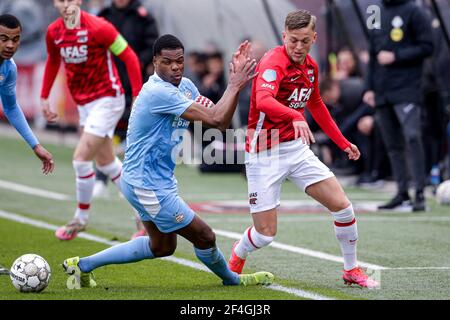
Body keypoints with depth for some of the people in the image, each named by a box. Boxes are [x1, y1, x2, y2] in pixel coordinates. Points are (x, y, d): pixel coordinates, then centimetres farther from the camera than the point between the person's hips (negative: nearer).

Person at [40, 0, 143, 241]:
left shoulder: (98, 27, -20)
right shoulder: (54, 32, 0)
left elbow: (129, 57, -14)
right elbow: (53, 62, 19)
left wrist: (138, 95, -17)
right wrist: (44, 97, 16)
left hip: (107, 100, -7)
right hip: (84, 103, 7)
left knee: (81, 158, -11)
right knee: (105, 162, 13)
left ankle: (81, 218, 7)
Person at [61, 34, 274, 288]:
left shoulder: (185, 86, 5)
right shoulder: (159, 92, -26)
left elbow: (221, 124, 3)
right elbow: (215, 119, -29)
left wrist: (235, 82, -7)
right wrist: (235, 85, -17)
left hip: (159, 181, 11)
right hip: (147, 185, -11)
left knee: (162, 246, 25)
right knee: (205, 237, 2)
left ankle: (83, 265, 29)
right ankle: (232, 279, 31)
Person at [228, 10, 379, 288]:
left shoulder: (311, 67, 6)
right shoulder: (273, 63, -20)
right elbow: (264, 101, -41)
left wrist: (343, 142, 28)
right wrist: (295, 117, -58)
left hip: (297, 148, 7)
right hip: (265, 154, -7)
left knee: (343, 207, -1)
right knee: (265, 233, -6)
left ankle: (352, 270, 17)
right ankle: (233, 265, 25)